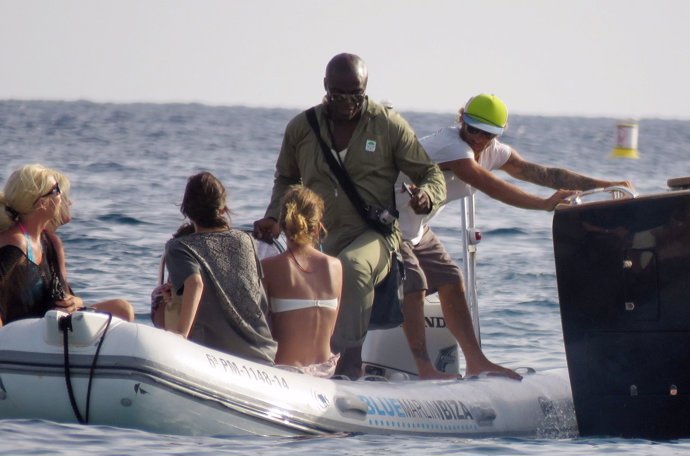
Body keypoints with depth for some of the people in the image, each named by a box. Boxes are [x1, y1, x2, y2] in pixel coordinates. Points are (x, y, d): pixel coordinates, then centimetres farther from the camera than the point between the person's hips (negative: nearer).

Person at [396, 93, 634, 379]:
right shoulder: (451, 147, -30)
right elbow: (492, 188, -37)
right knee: (414, 285, -20)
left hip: (416, 230, 10)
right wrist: (545, 204, -40)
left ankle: (475, 362, 12)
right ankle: (425, 369, -22)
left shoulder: (493, 152, -2)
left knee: (451, 281, 7)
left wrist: (602, 185, -12)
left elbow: (540, 173, -5)